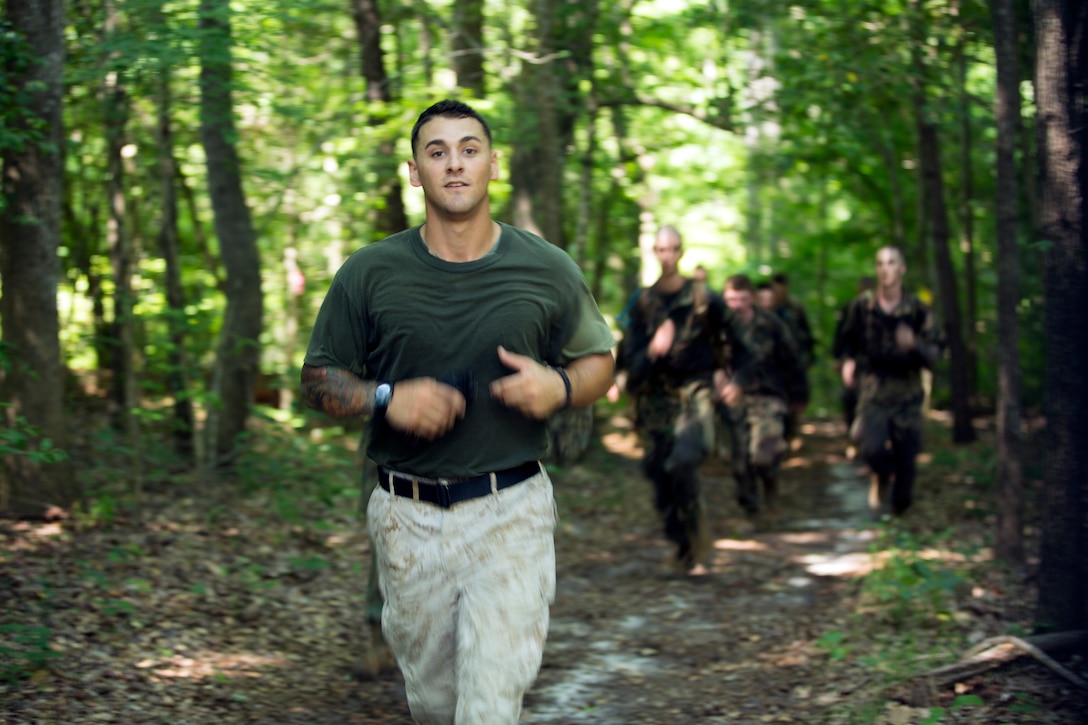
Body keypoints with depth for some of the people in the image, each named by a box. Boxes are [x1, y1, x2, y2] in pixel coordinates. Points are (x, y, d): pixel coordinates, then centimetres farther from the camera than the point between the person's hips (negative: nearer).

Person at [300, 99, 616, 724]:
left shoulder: (549, 270, 0)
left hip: (510, 514, -1)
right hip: (409, 518, 2)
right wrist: (387, 399, -14)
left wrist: (560, 386, -12)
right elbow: (319, 377, 6)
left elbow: (599, 361, 12)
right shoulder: (369, 274, -1)